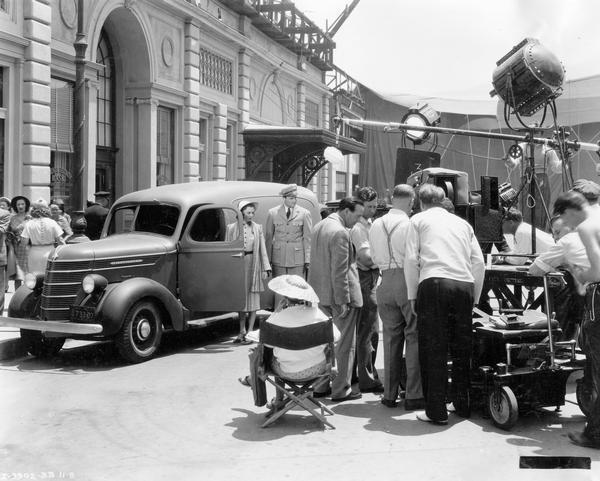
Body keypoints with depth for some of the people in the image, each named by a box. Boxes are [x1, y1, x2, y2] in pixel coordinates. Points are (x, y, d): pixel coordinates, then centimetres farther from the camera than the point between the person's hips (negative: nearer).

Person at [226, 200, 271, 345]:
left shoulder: (257, 228, 4)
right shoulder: (232, 228, 1)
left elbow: (262, 249, 5)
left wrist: (265, 268, 0)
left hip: (253, 265, 0)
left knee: (253, 300, 1)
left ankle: (250, 332, 8)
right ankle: (242, 331, 18)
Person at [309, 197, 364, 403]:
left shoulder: (319, 226, 10)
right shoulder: (340, 233, -20)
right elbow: (339, 270, -22)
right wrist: (343, 300, -18)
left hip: (320, 293, 9)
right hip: (339, 295, -9)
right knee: (345, 343, 2)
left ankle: (320, 385, 24)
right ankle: (341, 390, 8)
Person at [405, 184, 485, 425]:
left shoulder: (418, 220, 13)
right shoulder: (462, 223, 23)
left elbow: (411, 259, 3)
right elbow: (479, 262, 16)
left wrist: (413, 295, 8)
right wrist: (474, 297, 21)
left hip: (434, 283, -4)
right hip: (464, 285, 4)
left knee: (433, 349, -1)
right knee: (462, 348, 13)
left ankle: (436, 411, -1)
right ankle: (463, 405, 21)